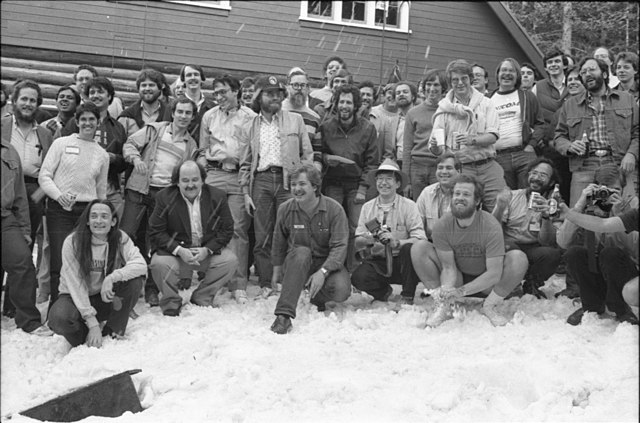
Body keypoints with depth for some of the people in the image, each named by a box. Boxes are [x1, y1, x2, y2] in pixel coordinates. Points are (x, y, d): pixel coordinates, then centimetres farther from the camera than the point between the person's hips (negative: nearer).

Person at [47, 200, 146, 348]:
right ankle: (85, 337, 0)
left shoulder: (120, 239, -9)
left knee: (134, 281, -24)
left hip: (106, 297, 2)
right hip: (76, 298, -2)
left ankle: (112, 333, -7)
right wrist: (92, 323, -24)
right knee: (59, 319, -34)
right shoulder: (72, 242, -17)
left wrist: (112, 277, -38)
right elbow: (75, 284, -19)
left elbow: (141, 265, -22)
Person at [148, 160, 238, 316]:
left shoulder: (217, 196, -3)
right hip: (174, 251, -2)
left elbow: (227, 230, -1)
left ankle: (201, 299, -1)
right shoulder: (165, 197, -7)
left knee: (230, 260, -23)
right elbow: (156, 232, -8)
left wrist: (207, 250, -17)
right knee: (160, 263, -32)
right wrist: (179, 250, -23)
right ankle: (171, 303, -3)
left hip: (208, 251, 2)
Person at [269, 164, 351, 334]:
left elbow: (340, 246, -18)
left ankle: (318, 298, 7)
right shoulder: (285, 209, -4)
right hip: (296, 264, 1)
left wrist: (322, 272, -30)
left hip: (327, 263, -1)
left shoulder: (334, 209, -12)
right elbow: (279, 242, 12)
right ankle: (284, 314, -40)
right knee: (302, 251, -36)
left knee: (341, 290, -32)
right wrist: (277, 269, 12)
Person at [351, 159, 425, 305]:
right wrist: (369, 239, -21)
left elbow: (419, 240, -14)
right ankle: (383, 292, 9)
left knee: (410, 248, -33)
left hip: (401, 262, -2)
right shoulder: (367, 207, 7)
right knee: (358, 277, -26)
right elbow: (357, 242, 1)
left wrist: (396, 242, -30)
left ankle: (407, 298, -12)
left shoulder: (408, 206, -2)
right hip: (377, 262, 2)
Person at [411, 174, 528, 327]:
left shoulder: (491, 226, -25)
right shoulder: (442, 226, -18)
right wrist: (446, 290, -38)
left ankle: (489, 306, -9)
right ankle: (443, 306, -12)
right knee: (419, 249, -20)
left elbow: (494, 274, -26)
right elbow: (448, 267, -15)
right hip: (457, 278, 2)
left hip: (486, 282, -1)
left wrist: (460, 291, -37)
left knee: (519, 258, -29)